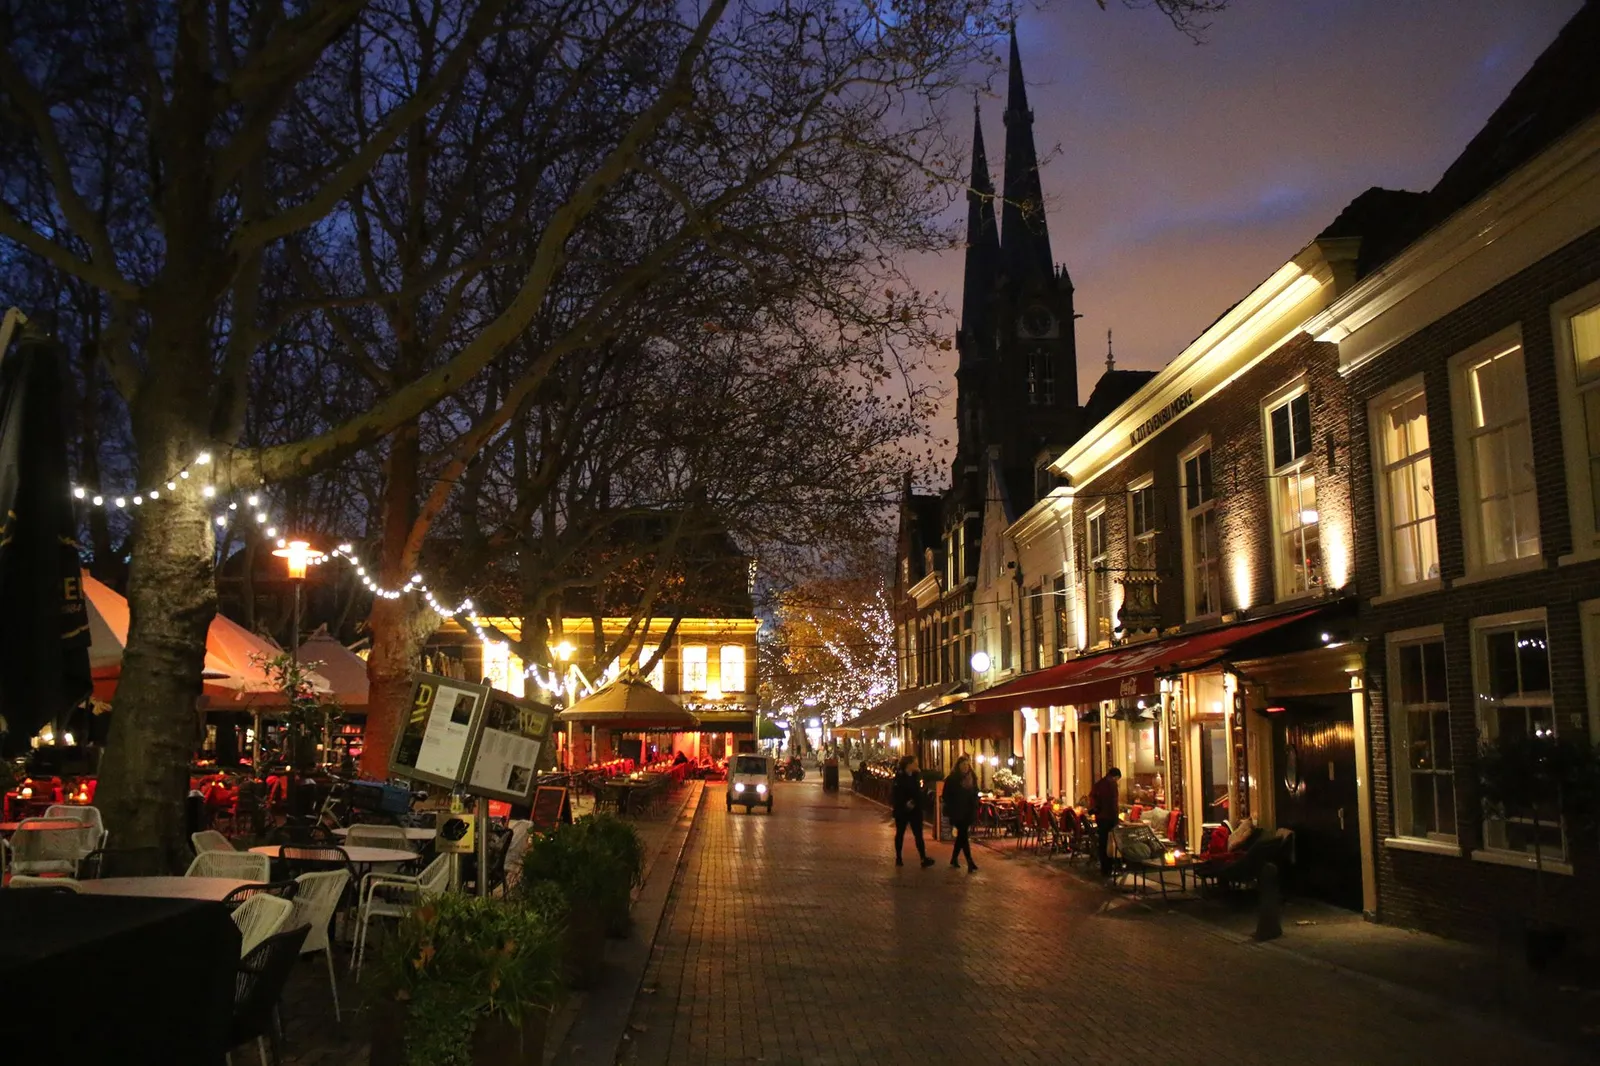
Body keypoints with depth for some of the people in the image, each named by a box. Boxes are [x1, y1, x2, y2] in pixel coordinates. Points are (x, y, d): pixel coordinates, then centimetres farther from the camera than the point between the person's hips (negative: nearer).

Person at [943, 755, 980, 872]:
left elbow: (975, 795, 12)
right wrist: (951, 811, -12)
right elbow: (947, 796, -6)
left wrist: (975, 811, 2)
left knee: (961, 835, 9)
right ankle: (970, 863, -13)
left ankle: (954, 859, 21)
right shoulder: (952, 779, -6)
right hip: (957, 812, -5)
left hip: (968, 812, 5)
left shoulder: (972, 778, 9)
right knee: (963, 836, -9)